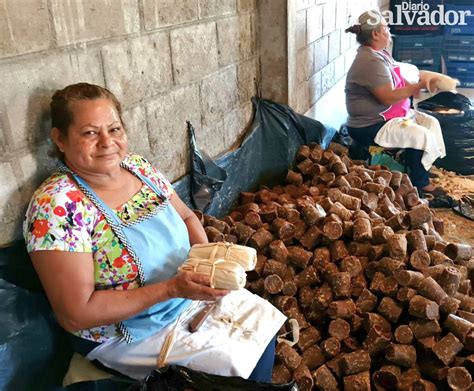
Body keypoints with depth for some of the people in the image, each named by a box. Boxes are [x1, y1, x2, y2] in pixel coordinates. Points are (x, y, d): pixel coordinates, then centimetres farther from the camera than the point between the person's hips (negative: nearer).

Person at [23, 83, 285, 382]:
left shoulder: (139, 167, -5)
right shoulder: (56, 205, -25)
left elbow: (186, 216, 9)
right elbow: (75, 315, -25)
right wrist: (172, 288, -28)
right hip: (132, 333, -6)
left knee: (265, 319, 6)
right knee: (237, 364, -11)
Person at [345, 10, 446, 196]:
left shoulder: (380, 53, 10)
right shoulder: (370, 61, -24)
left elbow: (395, 82, 18)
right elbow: (388, 97, -27)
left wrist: (412, 86, -2)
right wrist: (417, 86, -15)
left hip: (390, 115, 11)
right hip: (370, 127, -11)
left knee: (431, 122, 7)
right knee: (420, 135, -21)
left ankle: (423, 173, 11)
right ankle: (420, 185, -2)